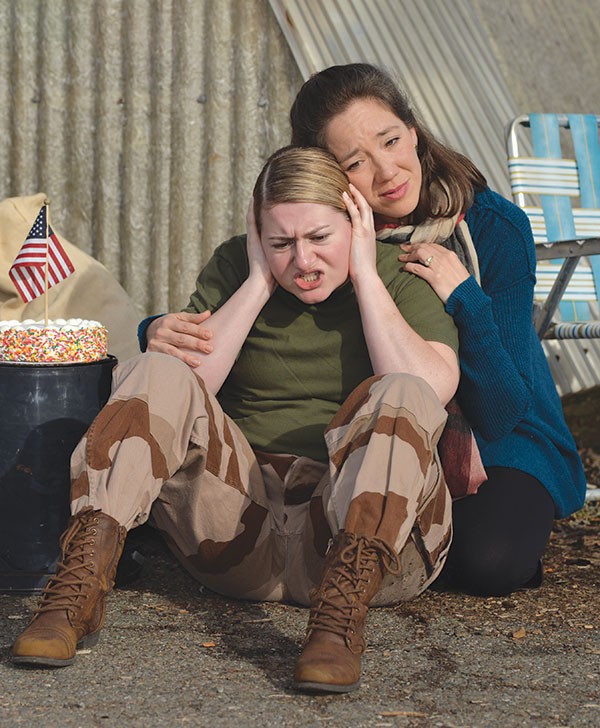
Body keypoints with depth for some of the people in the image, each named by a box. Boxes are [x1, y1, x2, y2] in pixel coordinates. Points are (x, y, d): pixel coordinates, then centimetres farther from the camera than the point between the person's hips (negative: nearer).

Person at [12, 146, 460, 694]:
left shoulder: (401, 278, 4)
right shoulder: (235, 267, 10)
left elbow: (432, 391, -15)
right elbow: (188, 379, -4)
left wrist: (365, 278, -9)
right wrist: (260, 280, -4)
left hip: (372, 523, -2)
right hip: (244, 519, 2)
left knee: (402, 395, -30)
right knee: (156, 374, -19)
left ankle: (340, 617, -46)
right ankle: (76, 593, -34)